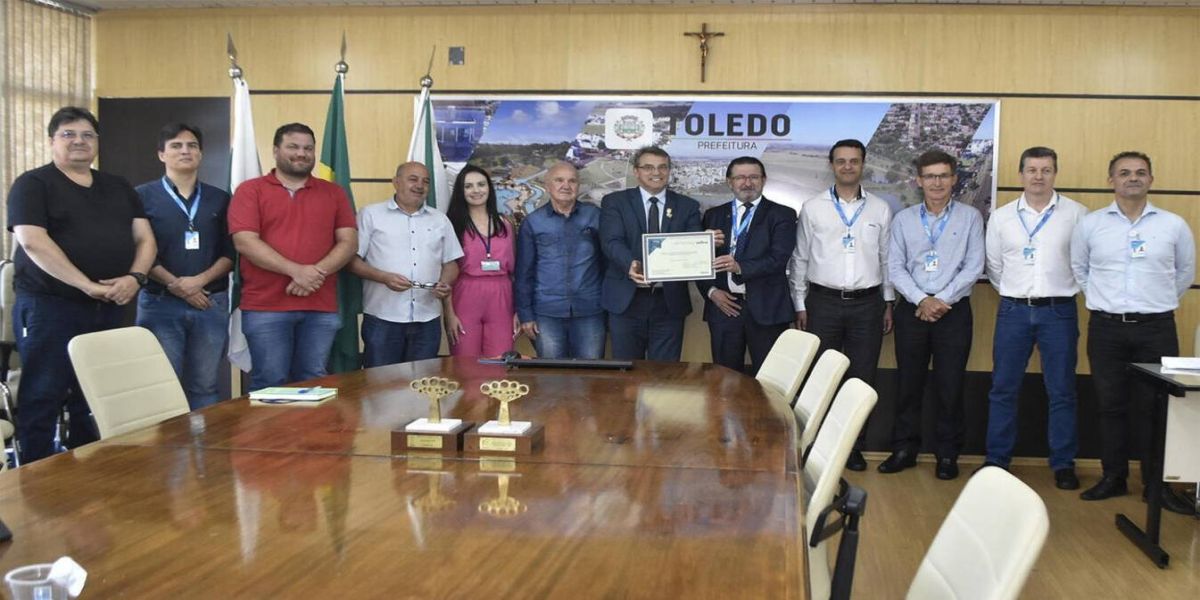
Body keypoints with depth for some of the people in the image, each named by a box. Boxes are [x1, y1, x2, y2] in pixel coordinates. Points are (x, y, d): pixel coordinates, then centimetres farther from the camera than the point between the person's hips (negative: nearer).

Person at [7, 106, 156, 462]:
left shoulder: (120, 188, 17)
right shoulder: (33, 184, -1)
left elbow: (144, 237, 11)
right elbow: (33, 242, -14)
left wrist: (135, 277, -10)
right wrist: (86, 285, -19)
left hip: (109, 309, 5)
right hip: (48, 308, -5)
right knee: (42, 401, -3)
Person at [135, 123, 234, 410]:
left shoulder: (220, 199, 11)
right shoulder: (144, 196, 3)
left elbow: (230, 253, 6)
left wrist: (200, 280, -10)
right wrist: (175, 285, -11)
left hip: (212, 303, 2)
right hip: (160, 303, -2)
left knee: (204, 387, 5)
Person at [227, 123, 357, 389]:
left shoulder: (333, 192, 13)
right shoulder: (250, 190, 4)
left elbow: (348, 242, 5)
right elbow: (245, 242, -7)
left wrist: (318, 272, -12)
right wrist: (296, 271, -16)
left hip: (321, 308, 2)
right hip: (265, 308, -2)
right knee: (270, 384, 0)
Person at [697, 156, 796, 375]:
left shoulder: (782, 215, 2)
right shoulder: (714, 215, 13)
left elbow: (778, 258, -11)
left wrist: (741, 267, -25)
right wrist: (711, 291, -7)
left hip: (766, 309, -3)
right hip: (723, 306, 3)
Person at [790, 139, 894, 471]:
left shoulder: (881, 209, 7)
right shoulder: (812, 208, 3)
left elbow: (887, 259, 11)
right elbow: (800, 259, 6)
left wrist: (888, 304, 9)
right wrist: (800, 305, 3)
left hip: (867, 304, 1)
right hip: (823, 302, -1)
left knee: (863, 379, 5)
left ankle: (854, 447, 18)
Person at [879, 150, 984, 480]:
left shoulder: (970, 217, 2)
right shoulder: (903, 219, 7)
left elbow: (974, 267, -4)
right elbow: (895, 267, 1)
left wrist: (942, 301, -12)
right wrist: (922, 300, -11)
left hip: (953, 311, -1)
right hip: (911, 310, 2)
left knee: (950, 386, 2)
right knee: (909, 383, 7)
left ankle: (948, 454, 13)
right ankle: (904, 449, 17)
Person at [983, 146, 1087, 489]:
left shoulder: (1076, 214, 0)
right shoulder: (1001, 217, 6)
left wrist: (1064, 291, 6)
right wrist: (1014, 294, 11)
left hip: (1058, 310, -2)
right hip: (1013, 310, 2)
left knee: (1061, 392, 3)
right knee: (1003, 390, 5)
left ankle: (1063, 464, 13)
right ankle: (996, 460, 15)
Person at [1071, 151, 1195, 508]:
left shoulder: (1174, 225, 2)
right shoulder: (1090, 225, 2)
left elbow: (1185, 272, 15)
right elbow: (1079, 270, 15)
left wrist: (1159, 303, 12)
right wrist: (1104, 301, 10)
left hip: (1156, 329, 0)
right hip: (1107, 328, 1)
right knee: (1111, 407, 7)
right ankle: (1113, 478, 18)